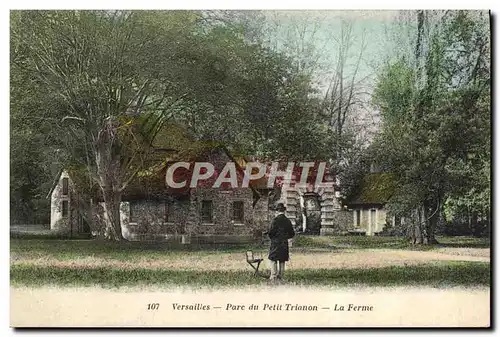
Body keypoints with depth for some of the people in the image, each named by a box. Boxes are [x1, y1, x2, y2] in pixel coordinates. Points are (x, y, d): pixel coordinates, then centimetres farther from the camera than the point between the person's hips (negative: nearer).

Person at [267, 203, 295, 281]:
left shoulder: (275, 220, -12)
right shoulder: (287, 221, 5)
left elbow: (270, 232, -14)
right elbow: (292, 234, 10)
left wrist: (271, 237, 7)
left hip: (275, 243, -5)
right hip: (284, 244, 5)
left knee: (273, 260, 0)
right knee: (282, 261, 11)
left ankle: (273, 276, -5)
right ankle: (280, 276, 13)